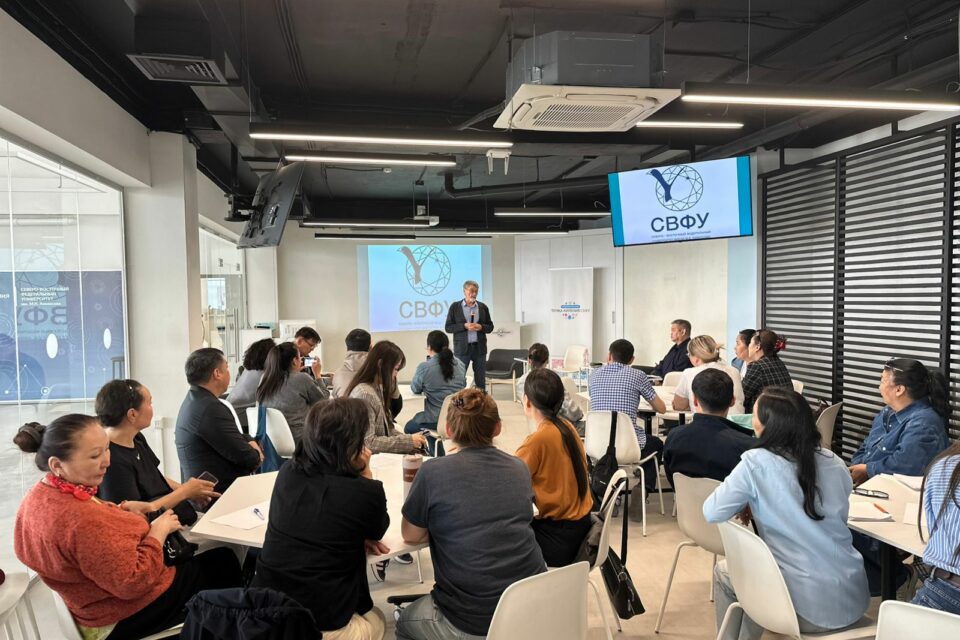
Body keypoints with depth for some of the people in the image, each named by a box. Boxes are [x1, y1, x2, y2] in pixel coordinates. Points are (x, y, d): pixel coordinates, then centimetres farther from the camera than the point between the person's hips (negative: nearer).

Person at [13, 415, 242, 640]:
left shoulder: (39, 495, -8)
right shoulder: (82, 521, -39)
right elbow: (134, 583, -32)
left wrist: (120, 510, -3)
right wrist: (158, 532, -20)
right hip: (128, 616, -9)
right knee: (225, 564, 11)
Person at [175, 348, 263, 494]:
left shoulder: (194, 400, 10)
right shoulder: (210, 409, -23)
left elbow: (234, 437, 19)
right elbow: (245, 457, -21)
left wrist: (250, 441, 1)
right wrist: (257, 456, 0)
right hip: (220, 492, -10)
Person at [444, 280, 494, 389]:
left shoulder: (483, 307, 7)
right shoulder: (455, 306, 1)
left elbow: (490, 327, 11)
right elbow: (448, 328, -2)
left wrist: (481, 327, -10)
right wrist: (464, 326, -15)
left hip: (479, 347, 2)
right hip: (462, 348, -2)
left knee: (480, 378, 5)